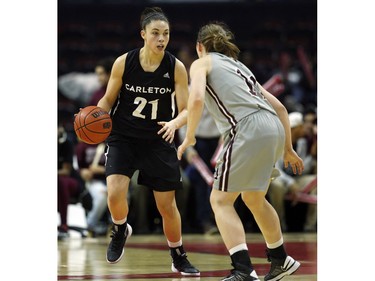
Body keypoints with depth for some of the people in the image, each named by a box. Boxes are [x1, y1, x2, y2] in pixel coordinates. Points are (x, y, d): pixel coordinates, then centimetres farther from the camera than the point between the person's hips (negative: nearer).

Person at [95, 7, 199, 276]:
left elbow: (186, 110, -8)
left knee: (167, 206, 4)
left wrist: (174, 123, -30)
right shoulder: (123, 62, -10)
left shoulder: (176, 68, -10)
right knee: (115, 193, -21)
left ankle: (179, 258, 26)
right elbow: (109, 99, 3)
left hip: (158, 142, 1)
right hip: (123, 138, 0)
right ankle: (120, 231, 13)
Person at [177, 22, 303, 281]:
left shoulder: (202, 63, 12)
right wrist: (288, 149, 33)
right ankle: (281, 260, 36)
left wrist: (189, 137, 3)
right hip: (274, 128, 7)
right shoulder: (239, 66, 32)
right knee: (254, 199, 26)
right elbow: (279, 107, 28)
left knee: (221, 200, 0)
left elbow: (197, 99, -9)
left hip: (248, 129, -7)